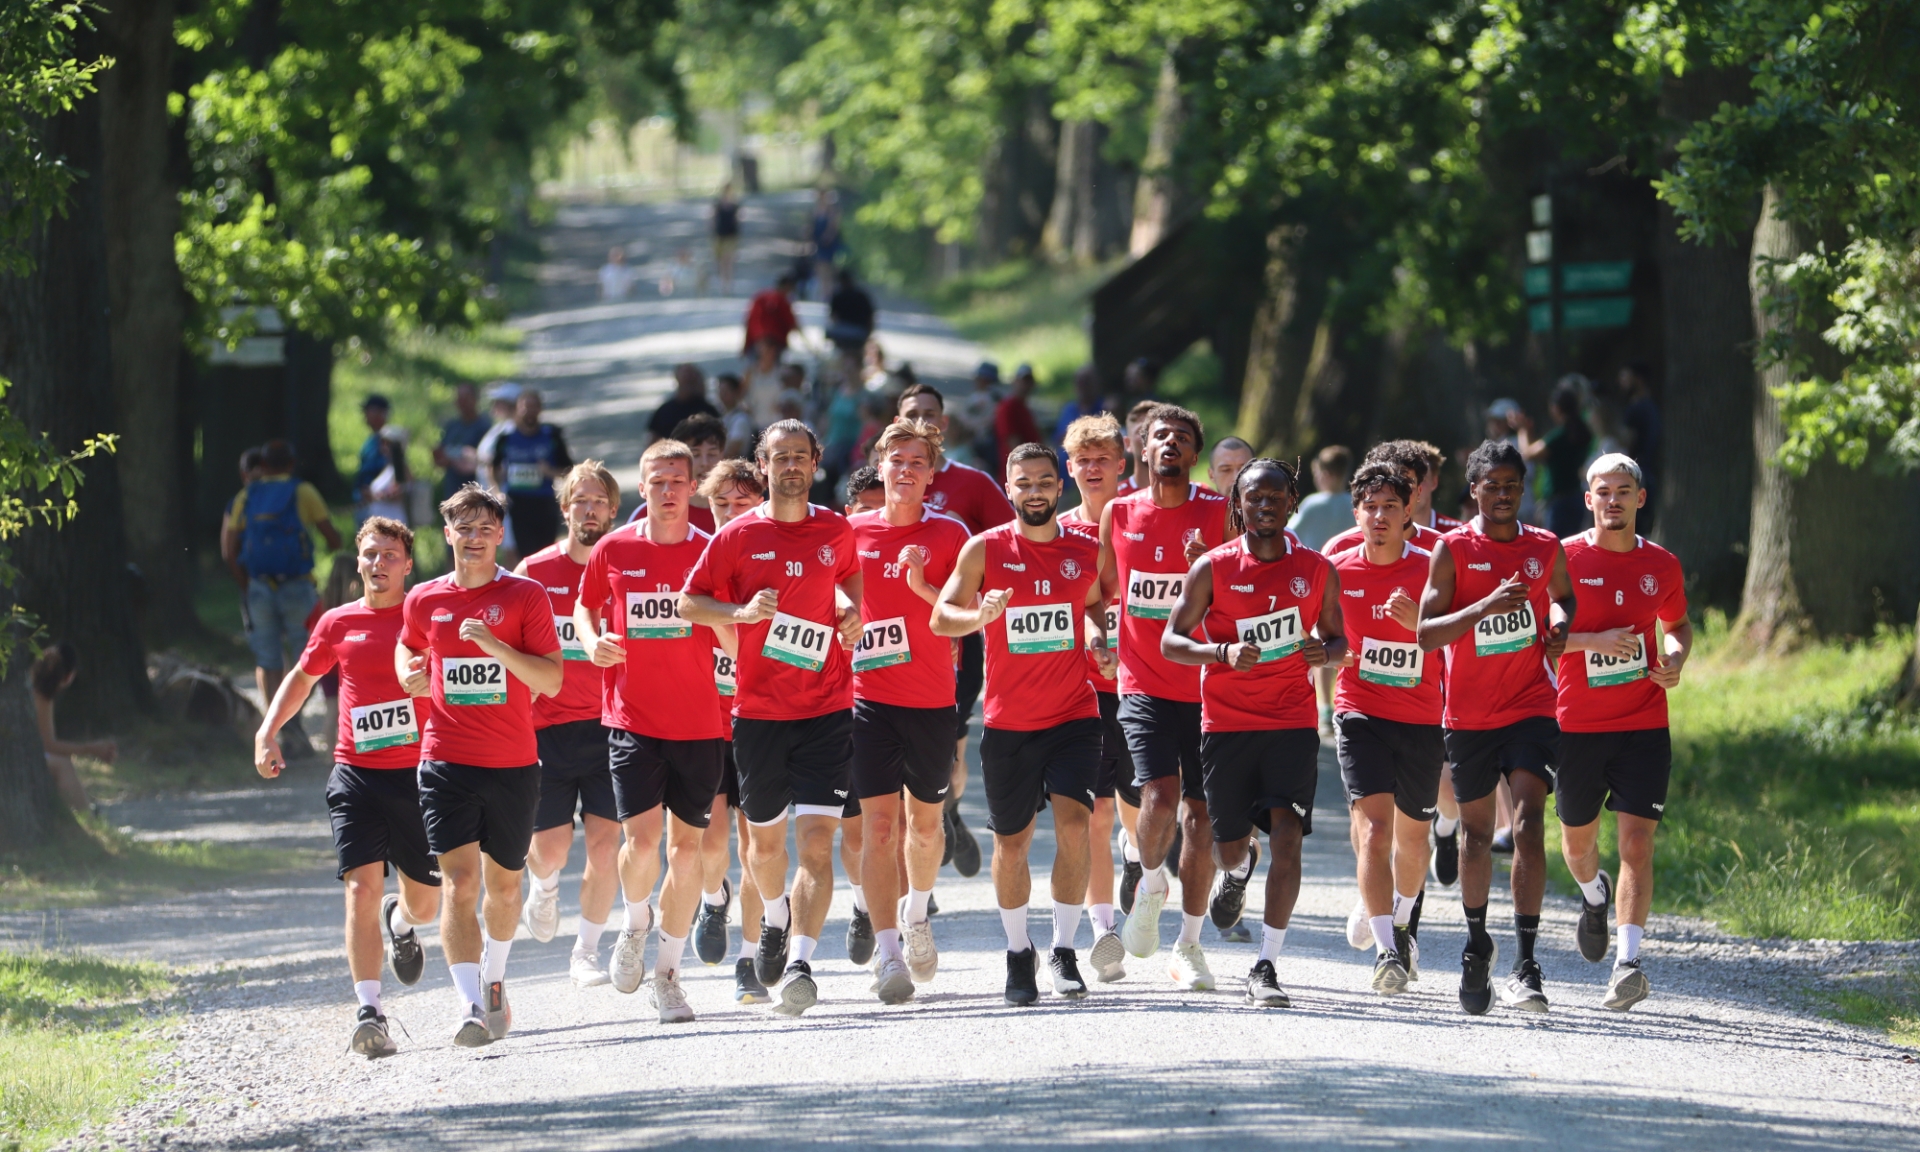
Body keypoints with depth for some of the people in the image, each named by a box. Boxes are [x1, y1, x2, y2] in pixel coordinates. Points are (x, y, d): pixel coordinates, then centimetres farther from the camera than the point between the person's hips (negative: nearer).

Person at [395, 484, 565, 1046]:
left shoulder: (525, 595, -1)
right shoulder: (424, 601, 6)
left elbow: (552, 681, -7)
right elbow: (408, 647, 28)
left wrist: (496, 646, -19)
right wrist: (410, 674, 6)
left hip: (514, 763, 0)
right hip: (447, 762, 0)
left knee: (503, 883, 14)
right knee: (460, 880, -15)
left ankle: (494, 977, 41)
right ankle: (471, 1006, -22)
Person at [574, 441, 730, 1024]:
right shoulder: (614, 550, 3)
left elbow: (731, 643, 6)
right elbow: (585, 605, 18)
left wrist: (733, 618, -17)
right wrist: (592, 640, -2)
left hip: (698, 723, 1)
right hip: (633, 719, -1)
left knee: (686, 845, 3)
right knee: (642, 838, -14)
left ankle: (667, 972, 16)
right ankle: (636, 923, 19)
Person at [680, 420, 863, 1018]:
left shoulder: (835, 531, 6)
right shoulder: (738, 537, -1)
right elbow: (689, 602, 3)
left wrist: (850, 609, 6)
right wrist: (743, 612, -14)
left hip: (826, 708, 0)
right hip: (758, 710, 0)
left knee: (816, 839, -14)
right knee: (765, 835, 13)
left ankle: (801, 963, -20)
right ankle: (776, 916, 45)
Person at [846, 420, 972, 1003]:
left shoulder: (950, 535, 1)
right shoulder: (852, 533, 4)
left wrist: (924, 586, -18)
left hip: (933, 700, 1)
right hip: (870, 697, -1)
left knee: (925, 821, 14)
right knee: (879, 823, -11)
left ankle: (917, 917, 41)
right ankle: (887, 953, -14)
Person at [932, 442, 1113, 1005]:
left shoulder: (1086, 552, 4)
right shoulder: (985, 550, -2)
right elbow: (941, 616, -4)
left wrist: (1101, 642, 3)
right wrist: (981, 615, -25)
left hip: (1073, 715, 0)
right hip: (1008, 722, 0)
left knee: (1072, 822, -18)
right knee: (1011, 842, 7)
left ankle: (1064, 950, -8)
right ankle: (1018, 952, 27)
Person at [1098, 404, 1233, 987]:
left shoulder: (1220, 515, 0)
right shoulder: (1119, 514, 7)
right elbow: (1100, 591, 18)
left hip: (1206, 685, 0)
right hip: (1144, 683, 0)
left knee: (1199, 812, 2)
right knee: (1159, 795, -19)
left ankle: (1189, 946, 13)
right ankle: (1150, 887, 11)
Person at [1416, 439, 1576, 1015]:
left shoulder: (1545, 548, 4)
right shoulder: (1452, 549, -4)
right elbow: (1426, 633, -11)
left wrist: (1559, 626, 3)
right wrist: (1487, 606, -25)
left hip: (1531, 708, 0)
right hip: (1469, 714, 0)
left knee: (1528, 823, -16)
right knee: (1477, 831, 12)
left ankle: (1525, 964, -19)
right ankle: (1477, 941, 37)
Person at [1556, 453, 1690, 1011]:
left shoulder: (1661, 566, 5)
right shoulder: (1563, 558, -4)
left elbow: (1677, 624, 22)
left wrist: (1676, 659, 0)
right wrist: (1596, 641, -19)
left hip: (1644, 725, 0)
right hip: (1578, 726, 0)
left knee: (1637, 840, -12)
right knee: (1578, 838, 14)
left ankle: (1627, 963, -16)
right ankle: (1594, 896, 49)